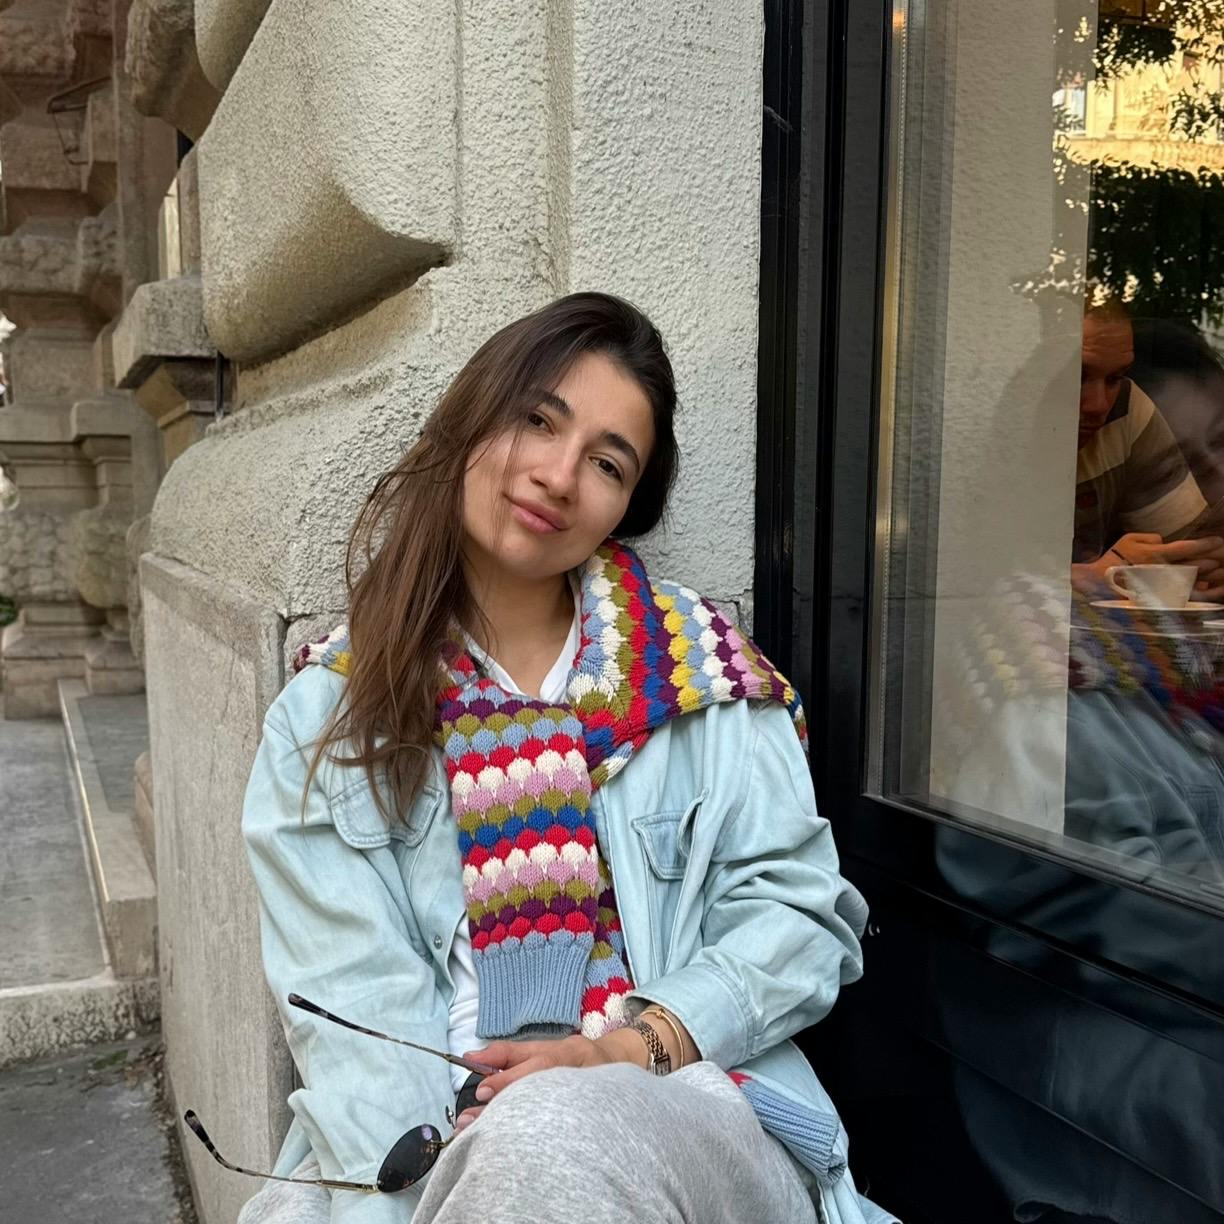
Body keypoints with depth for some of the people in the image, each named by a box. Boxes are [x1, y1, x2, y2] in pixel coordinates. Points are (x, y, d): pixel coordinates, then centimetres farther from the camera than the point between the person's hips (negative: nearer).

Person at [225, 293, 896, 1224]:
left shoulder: (700, 671, 2)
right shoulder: (326, 714, 4)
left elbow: (798, 912, 1)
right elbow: (350, 997, -4)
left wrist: (634, 1047, -14)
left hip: (683, 1112, -1)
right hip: (424, 1146, 2)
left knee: (549, 1135, -33)